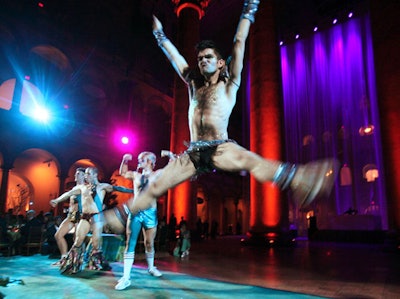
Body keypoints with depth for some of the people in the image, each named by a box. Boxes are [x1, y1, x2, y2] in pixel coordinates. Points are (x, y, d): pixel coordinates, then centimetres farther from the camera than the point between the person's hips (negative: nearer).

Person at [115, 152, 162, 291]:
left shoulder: (157, 174, 4)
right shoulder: (136, 175, 13)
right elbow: (123, 173, 29)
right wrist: (125, 160, 16)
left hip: (150, 213, -2)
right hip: (135, 212, 2)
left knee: (149, 244, 11)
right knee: (130, 244, -4)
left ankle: (151, 267, 35)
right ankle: (126, 277, -3)